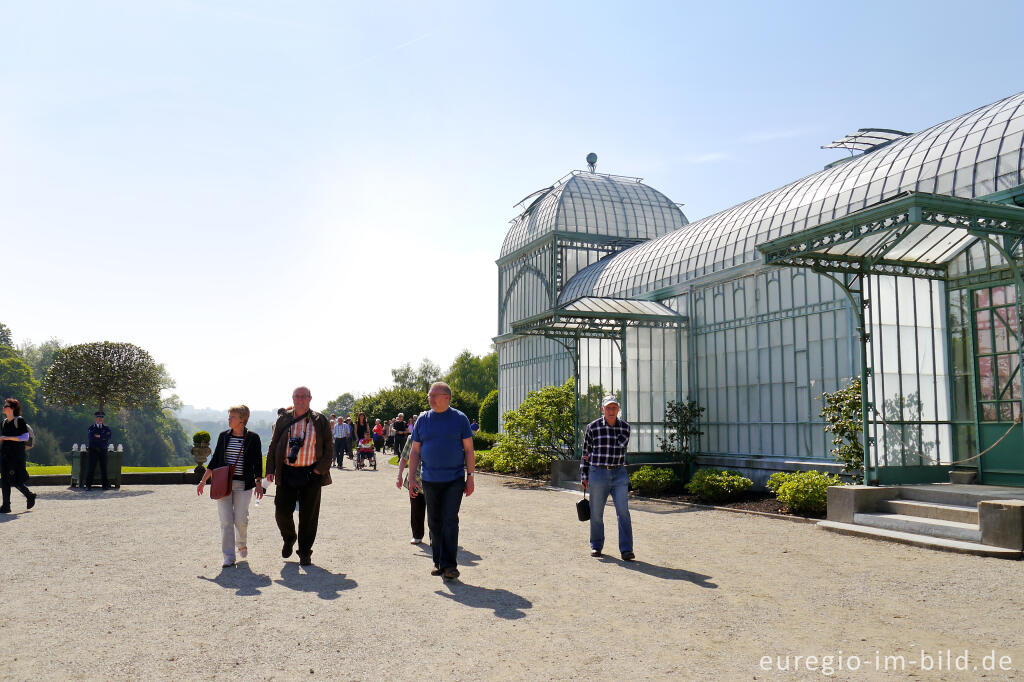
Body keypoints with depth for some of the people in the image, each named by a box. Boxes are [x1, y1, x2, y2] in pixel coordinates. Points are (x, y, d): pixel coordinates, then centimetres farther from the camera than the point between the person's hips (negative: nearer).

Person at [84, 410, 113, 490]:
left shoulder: (106, 428, 12)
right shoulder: (91, 428, 7)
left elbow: (108, 437, -6)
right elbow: (91, 438, -10)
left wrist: (98, 436, -12)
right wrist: (103, 438, -10)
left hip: (103, 451, 2)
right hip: (93, 450, -2)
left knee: (104, 468, 3)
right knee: (91, 467, -6)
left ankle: (105, 485, 7)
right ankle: (88, 485, -2)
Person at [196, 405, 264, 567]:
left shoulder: (253, 438, 0)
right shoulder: (224, 436, 7)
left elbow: (257, 463, 3)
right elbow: (215, 460, 12)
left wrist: (259, 484, -4)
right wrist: (203, 481, 10)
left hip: (243, 485, -2)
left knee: (240, 519, -6)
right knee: (226, 520, -2)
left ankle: (242, 544, 25)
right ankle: (229, 557, 3)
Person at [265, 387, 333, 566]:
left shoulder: (320, 421, 4)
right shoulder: (283, 420, 9)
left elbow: (328, 448, 4)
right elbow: (273, 446, 12)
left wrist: (320, 469, -7)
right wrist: (270, 470, 4)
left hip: (311, 474, -1)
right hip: (287, 473, 2)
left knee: (308, 515, 3)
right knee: (282, 512, 1)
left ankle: (305, 552, 18)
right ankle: (289, 539, 32)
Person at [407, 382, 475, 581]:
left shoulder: (460, 419, 0)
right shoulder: (423, 420, 6)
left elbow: (468, 450, 2)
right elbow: (414, 451, 10)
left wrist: (470, 477, -2)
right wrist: (411, 478, 4)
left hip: (454, 480, -3)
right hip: (430, 480, 3)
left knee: (450, 521, -7)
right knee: (434, 522, 9)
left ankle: (449, 565, -3)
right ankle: (438, 562, 21)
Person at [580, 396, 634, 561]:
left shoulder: (625, 427, 4)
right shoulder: (593, 427, 0)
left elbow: (621, 446, -6)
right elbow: (586, 452, 5)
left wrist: (597, 455, -5)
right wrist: (584, 476, 4)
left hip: (619, 474, 1)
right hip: (598, 473, -1)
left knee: (623, 511, -7)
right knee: (596, 512, 6)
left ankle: (626, 550, -4)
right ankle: (596, 546, 24)